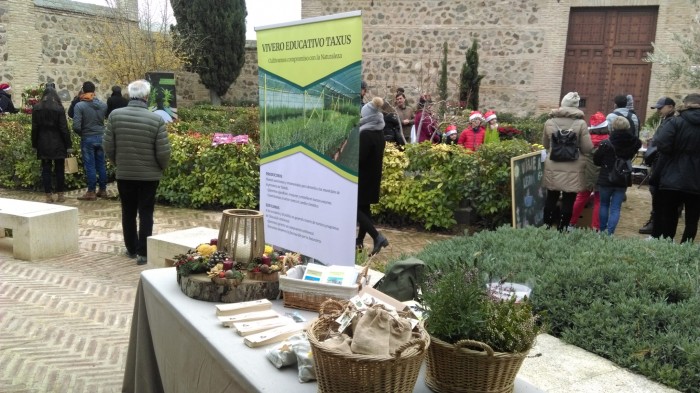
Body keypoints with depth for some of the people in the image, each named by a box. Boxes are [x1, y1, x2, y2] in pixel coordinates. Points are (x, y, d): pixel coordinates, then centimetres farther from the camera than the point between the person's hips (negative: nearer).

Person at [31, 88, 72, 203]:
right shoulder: (59, 108, -6)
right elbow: (64, 128, -7)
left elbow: (34, 128, 4)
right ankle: (60, 194, 9)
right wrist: (68, 144, -4)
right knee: (59, 169, 5)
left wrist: (34, 144, 9)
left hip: (43, 144, 2)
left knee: (46, 169, 5)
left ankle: (48, 196, 4)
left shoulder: (36, 108, 3)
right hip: (58, 144, -2)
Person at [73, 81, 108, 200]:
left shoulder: (80, 106, -13)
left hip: (87, 138, -4)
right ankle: (103, 190, 18)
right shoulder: (103, 105, 0)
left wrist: (81, 133, 4)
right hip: (101, 137, 4)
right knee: (101, 165, 11)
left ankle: (91, 192, 8)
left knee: (90, 166, 3)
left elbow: (76, 126, -16)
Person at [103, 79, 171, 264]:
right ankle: (143, 252, 7)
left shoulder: (115, 115, -7)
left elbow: (108, 147, -3)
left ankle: (131, 249, 27)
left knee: (128, 212, 16)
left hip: (124, 174, 3)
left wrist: (118, 163, 16)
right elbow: (163, 152, -13)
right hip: (149, 175, -2)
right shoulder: (156, 119, -14)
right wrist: (162, 167, 7)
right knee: (146, 213, 6)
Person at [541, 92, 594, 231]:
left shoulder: (550, 121, -1)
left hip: (553, 168, 3)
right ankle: (562, 229, 12)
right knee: (568, 201, 6)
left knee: (551, 198, 15)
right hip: (573, 169, -3)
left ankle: (547, 226, 25)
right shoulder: (580, 123, -9)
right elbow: (588, 148, -5)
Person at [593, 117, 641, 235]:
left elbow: (596, 159, -8)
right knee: (616, 208, 5)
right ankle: (609, 233, -3)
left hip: (606, 179, -1)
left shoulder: (607, 144, -16)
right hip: (623, 180, 2)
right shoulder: (633, 143, -9)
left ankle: (602, 231, 20)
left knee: (604, 204, 16)